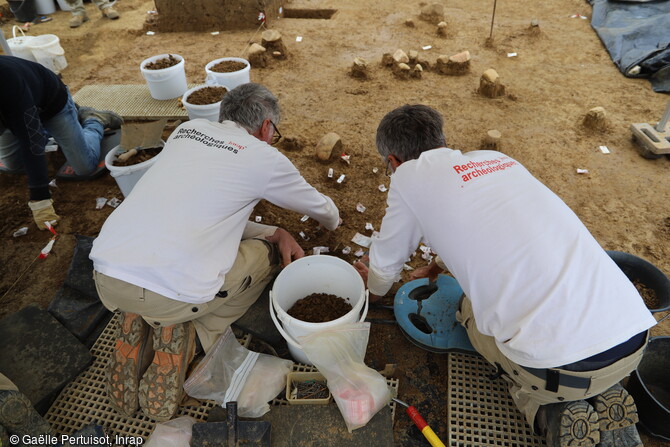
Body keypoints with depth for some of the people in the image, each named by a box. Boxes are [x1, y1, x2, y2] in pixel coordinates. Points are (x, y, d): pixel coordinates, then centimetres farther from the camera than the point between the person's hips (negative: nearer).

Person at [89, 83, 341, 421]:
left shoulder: (187, 129, 18)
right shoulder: (264, 158, 4)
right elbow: (320, 208, 21)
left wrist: (274, 231, 22)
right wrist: (333, 221, 45)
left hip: (106, 278, 5)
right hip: (171, 294, -4)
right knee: (267, 253, 17)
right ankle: (181, 330, 10)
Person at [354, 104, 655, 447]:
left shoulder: (411, 175, 1)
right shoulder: (495, 158, 17)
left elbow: (386, 262, 15)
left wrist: (375, 287, 37)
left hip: (560, 362, -6)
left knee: (470, 308, 23)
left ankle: (553, 414, 8)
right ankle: (606, 399, 17)